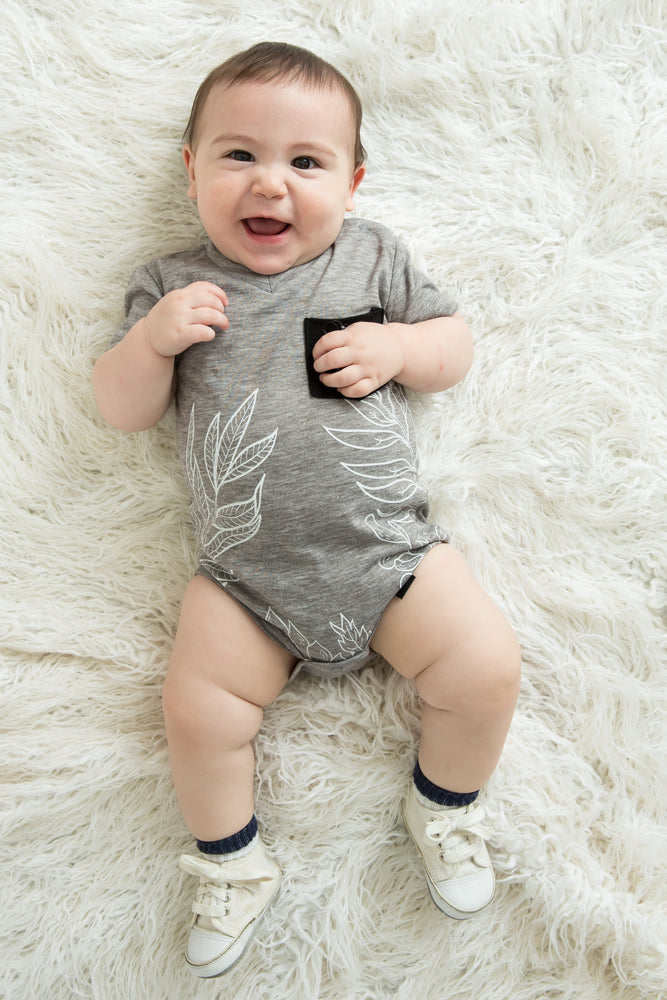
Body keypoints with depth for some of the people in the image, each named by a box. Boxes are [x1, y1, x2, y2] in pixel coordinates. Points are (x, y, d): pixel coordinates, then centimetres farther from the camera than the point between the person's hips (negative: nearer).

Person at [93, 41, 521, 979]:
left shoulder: (372, 255, 9)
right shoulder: (171, 283, 8)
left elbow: (456, 345, 13)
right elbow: (122, 408, 8)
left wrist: (395, 347, -9)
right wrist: (154, 338, -11)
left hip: (388, 543, 1)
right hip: (245, 571, 0)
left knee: (487, 667, -10)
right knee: (196, 708, -10)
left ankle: (445, 806, 22)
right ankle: (233, 864, 21)